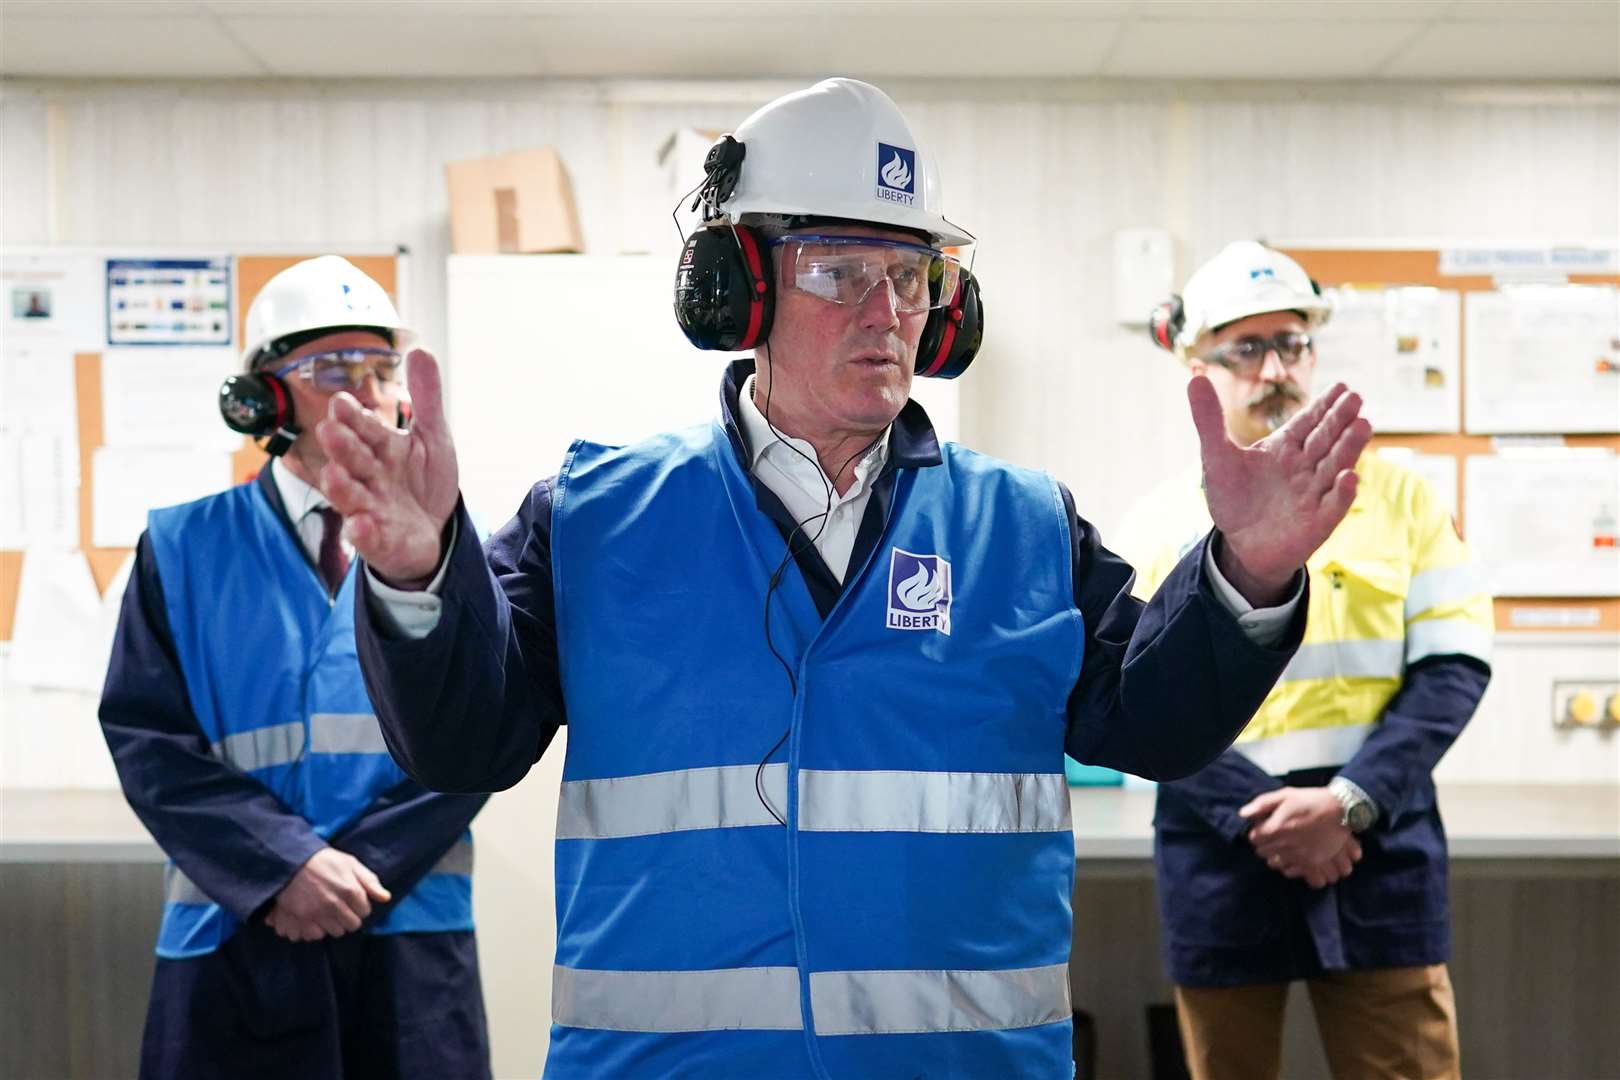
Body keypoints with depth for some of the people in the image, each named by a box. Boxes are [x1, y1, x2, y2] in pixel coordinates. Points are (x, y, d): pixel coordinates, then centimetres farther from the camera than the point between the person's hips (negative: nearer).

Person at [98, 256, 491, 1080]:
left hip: (412, 941, 1)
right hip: (233, 937, 0)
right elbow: (147, 738, -2)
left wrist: (360, 869, -11)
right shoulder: (184, 548, 5)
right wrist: (288, 866, -12)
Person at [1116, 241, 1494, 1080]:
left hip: (1379, 850, 0)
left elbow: (1454, 667, 0)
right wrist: (1260, 817, -15)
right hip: (1216, 861, 0)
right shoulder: (1158, 525, 4)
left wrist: (1348, 803, -13)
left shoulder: (1396, 494, 5)